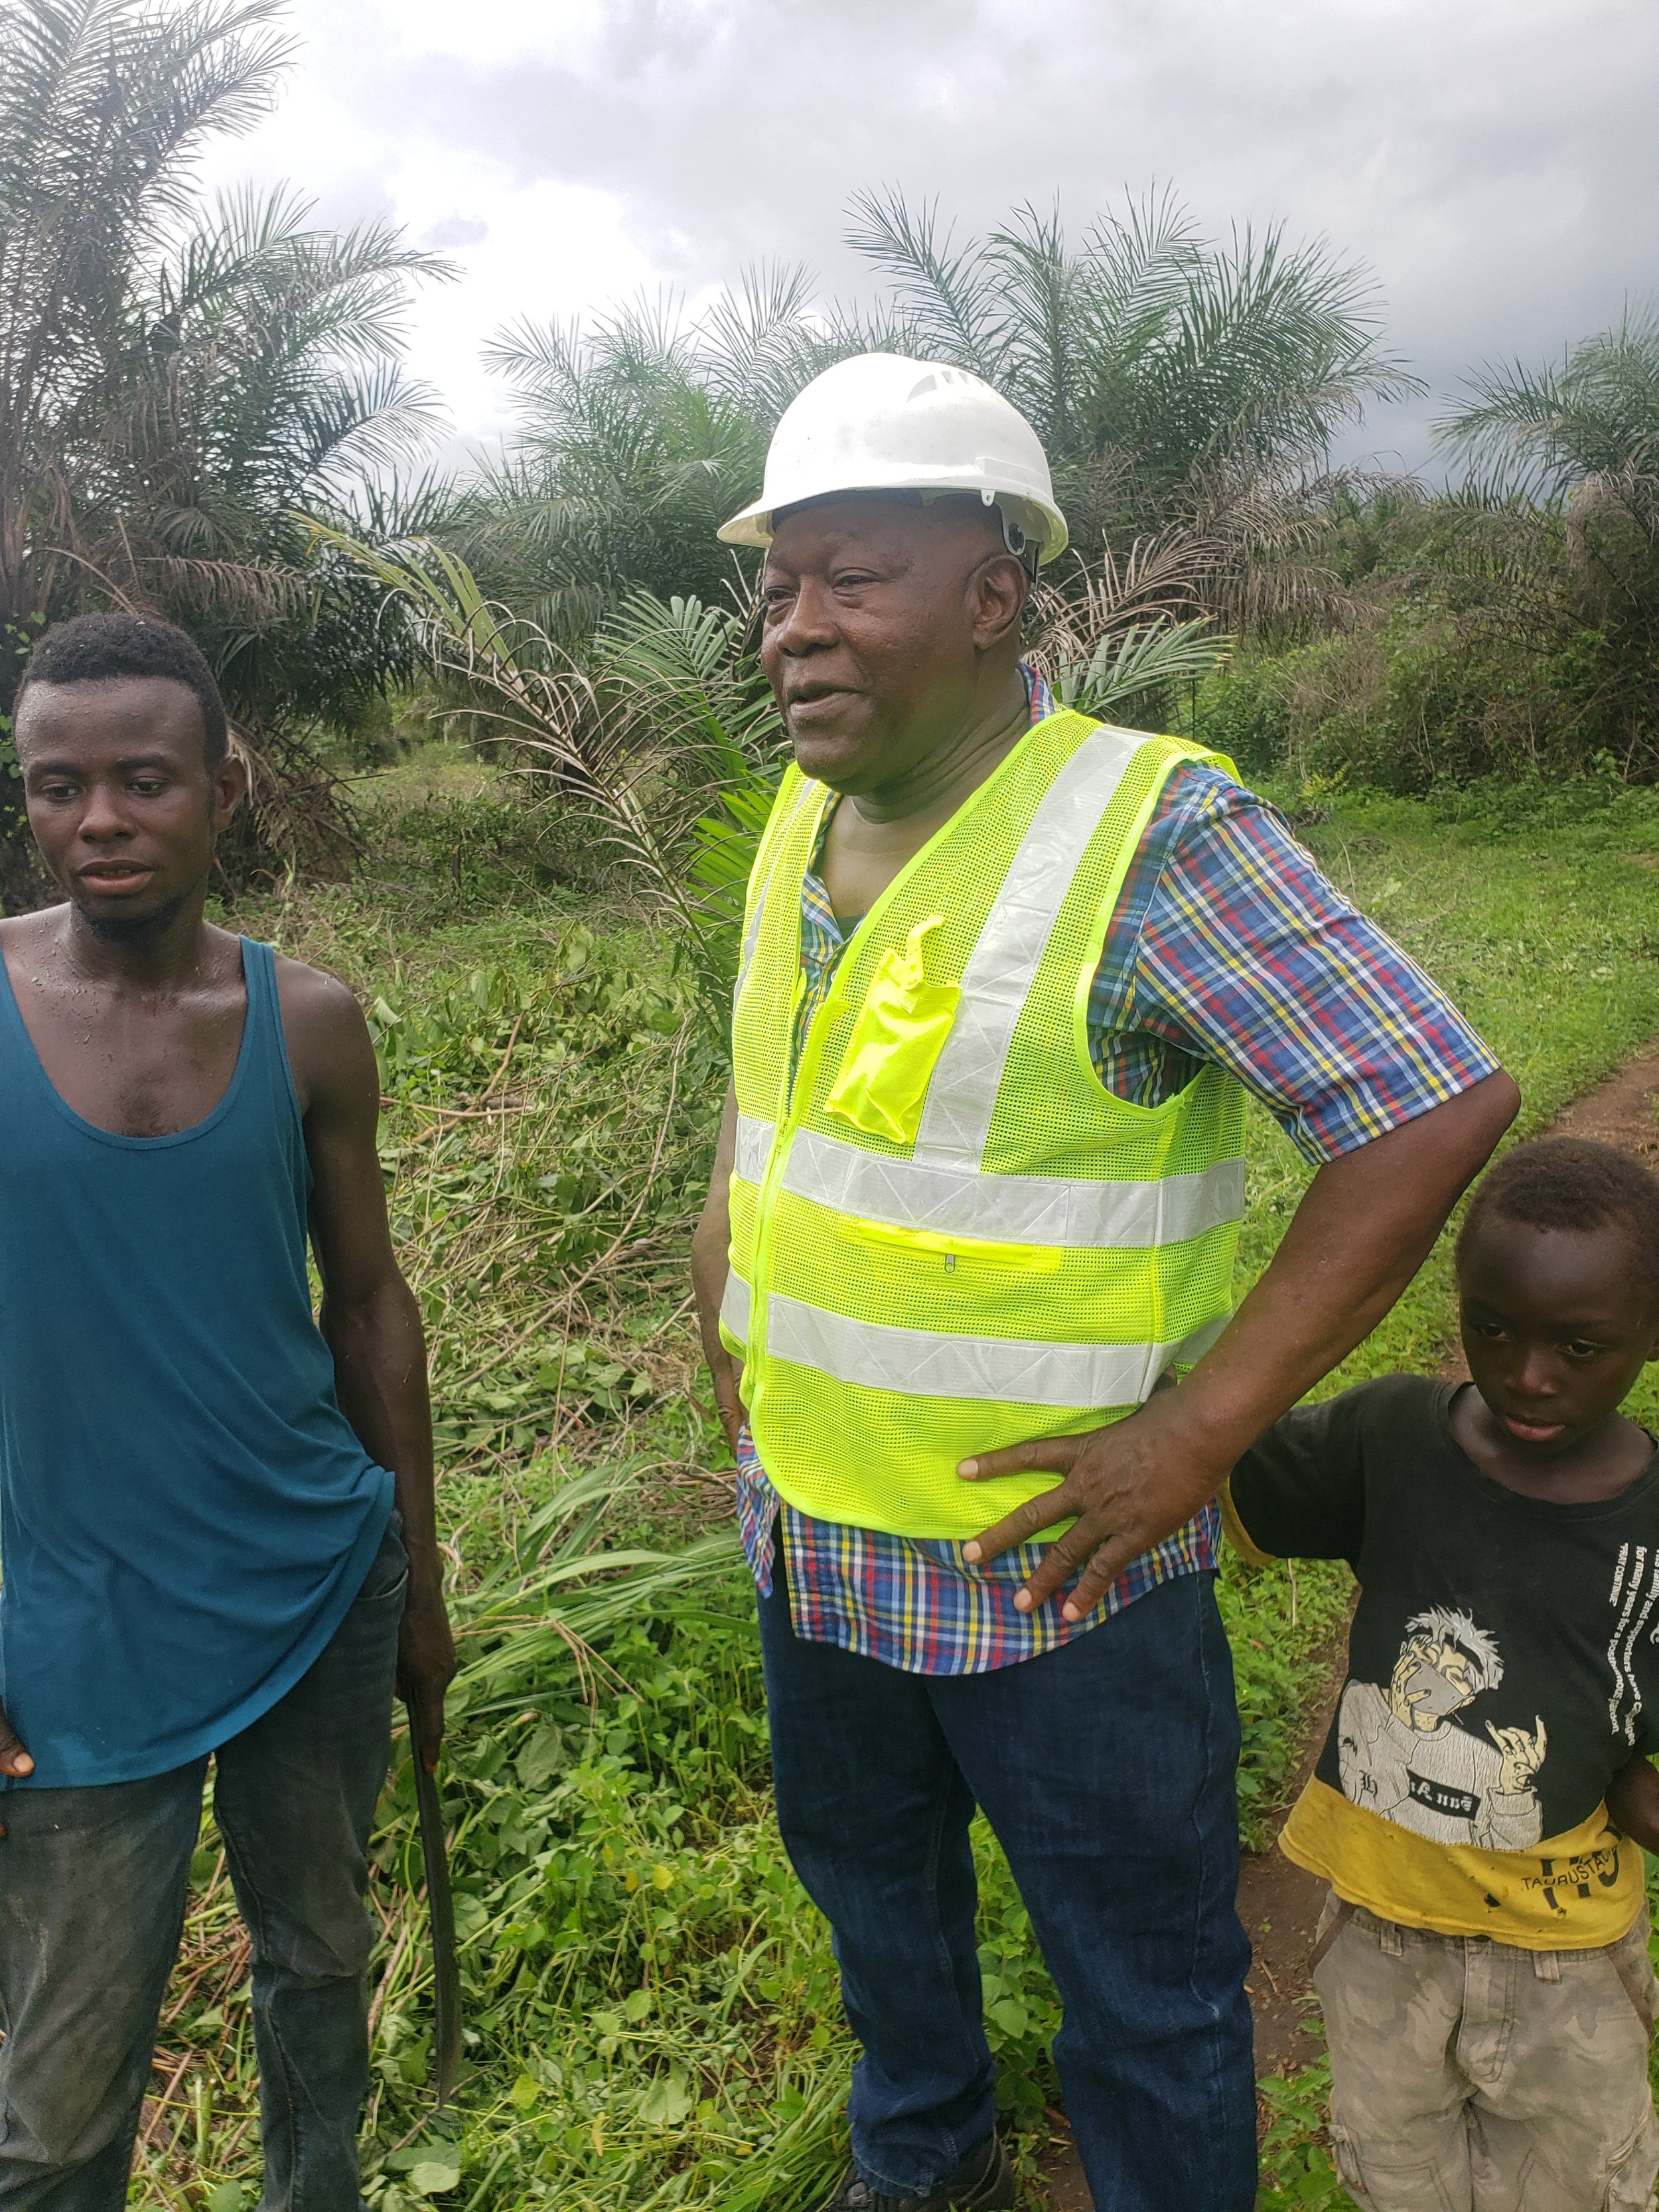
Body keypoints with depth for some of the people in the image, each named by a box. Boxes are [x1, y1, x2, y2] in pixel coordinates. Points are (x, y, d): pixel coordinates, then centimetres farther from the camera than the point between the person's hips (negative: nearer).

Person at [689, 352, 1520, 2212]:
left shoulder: (1154, 835, -22)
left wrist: (1200, 1430, -25)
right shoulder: (801, 821, 2)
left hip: (1054, 1569, -7)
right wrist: (725, 1240, 7)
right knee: (865, 1876, 30)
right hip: (810, 1539, 8)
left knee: (1145, 1989, 15)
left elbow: (1437, 1109, -25)